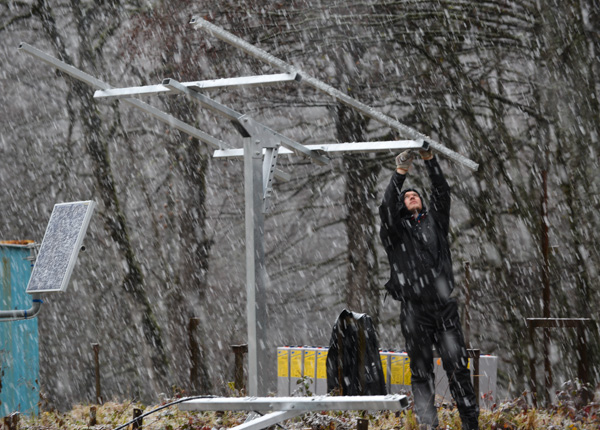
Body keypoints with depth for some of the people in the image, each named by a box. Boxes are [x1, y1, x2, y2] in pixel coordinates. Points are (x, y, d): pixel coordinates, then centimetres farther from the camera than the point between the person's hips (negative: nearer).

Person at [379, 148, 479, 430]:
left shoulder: (434, 222, 18)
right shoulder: (395, 230, 11)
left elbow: (442, 193, 6)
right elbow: (386, 209, -7)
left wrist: (430, 161, -4)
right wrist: (400, 173, -15)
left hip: (444, 308, 1)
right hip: (415, 310, -1)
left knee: (457, 366, -6)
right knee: (421, 371, 0)